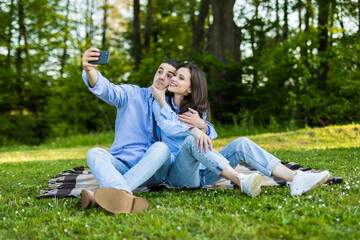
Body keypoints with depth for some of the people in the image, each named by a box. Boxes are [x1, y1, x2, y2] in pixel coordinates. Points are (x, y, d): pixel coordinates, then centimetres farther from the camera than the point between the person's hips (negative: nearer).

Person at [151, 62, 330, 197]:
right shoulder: (159, 105, 5)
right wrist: (193, 130, -32)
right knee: (192, 140, -33)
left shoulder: (198, 109, 16)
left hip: (203, 173, 4)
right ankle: (241, 181, -48)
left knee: (241, 144, -16)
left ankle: (295, 180, -29)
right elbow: (168, 128, -16)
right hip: (179, 175, -4)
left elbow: (206, 136, -2)